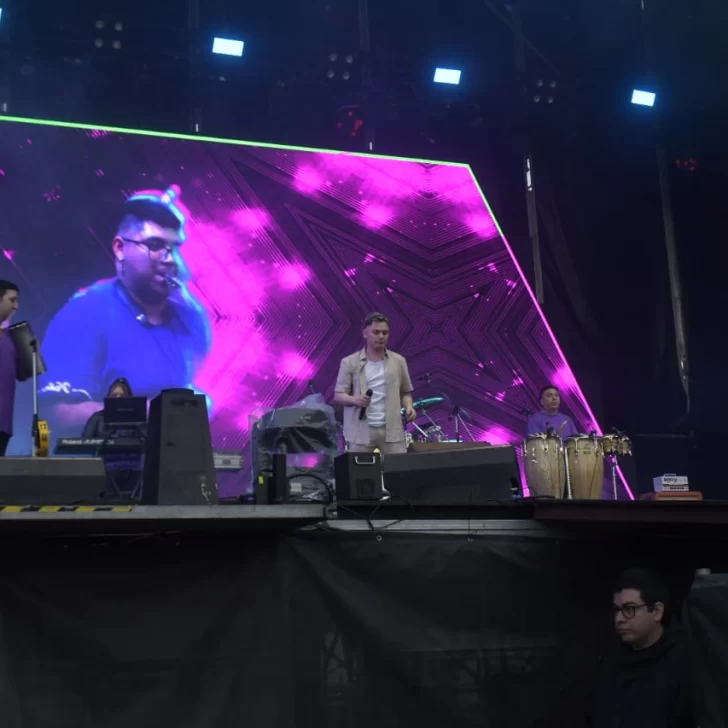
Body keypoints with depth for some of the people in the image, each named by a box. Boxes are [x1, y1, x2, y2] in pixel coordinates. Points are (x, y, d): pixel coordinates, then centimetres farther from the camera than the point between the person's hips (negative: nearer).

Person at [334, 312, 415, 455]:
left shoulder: (399, 361, 11)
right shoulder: (349, 362, 3)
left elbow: (405, 392, 18)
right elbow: (338, 395, 1)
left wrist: (408, 406, -4)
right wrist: (355, 399, -19)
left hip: (392, 430, 2)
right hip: (361, 431, -2)